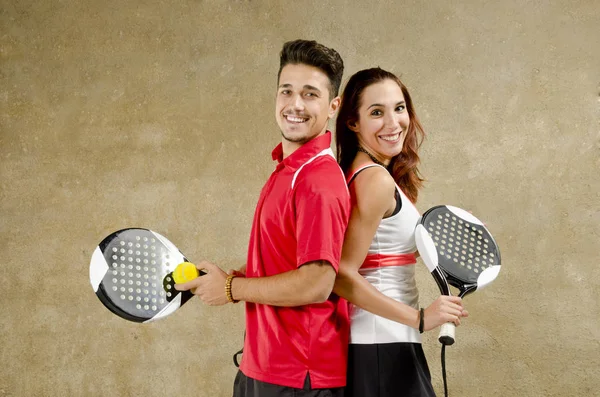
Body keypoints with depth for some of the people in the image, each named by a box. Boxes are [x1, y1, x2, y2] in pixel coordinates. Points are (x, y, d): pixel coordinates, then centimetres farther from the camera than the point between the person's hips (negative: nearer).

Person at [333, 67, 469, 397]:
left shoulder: (357, 173, 9)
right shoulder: (377, 180, -17)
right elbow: (342, 276, -22)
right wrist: (419, 318, -21)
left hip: (372, 342, 9)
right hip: (383, 347, -9)